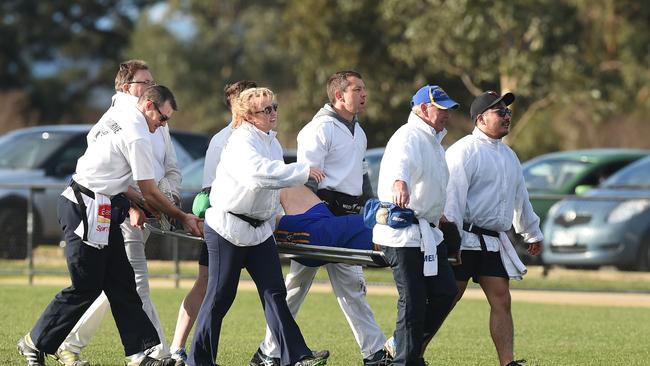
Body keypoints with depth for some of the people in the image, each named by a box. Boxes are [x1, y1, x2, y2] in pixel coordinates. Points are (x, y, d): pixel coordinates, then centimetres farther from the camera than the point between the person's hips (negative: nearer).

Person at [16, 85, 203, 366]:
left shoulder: (117, 117, 13)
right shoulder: (138, 136, -16)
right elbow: (150, 192, -12)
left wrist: (139, 205, 16)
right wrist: (183, 218, 0)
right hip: (86, 213, -10)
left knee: (121, 284, 7)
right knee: (86, 287, -2)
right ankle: (35, 343, 9)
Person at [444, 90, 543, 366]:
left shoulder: (508, 155, 18)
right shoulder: (464, 150, -9)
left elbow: (520, 196, 30)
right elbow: (453, 197, -16)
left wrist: (532, 233, 35)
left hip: (493, 243, 8)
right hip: (465, 239, -8)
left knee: (501, 301, 0)